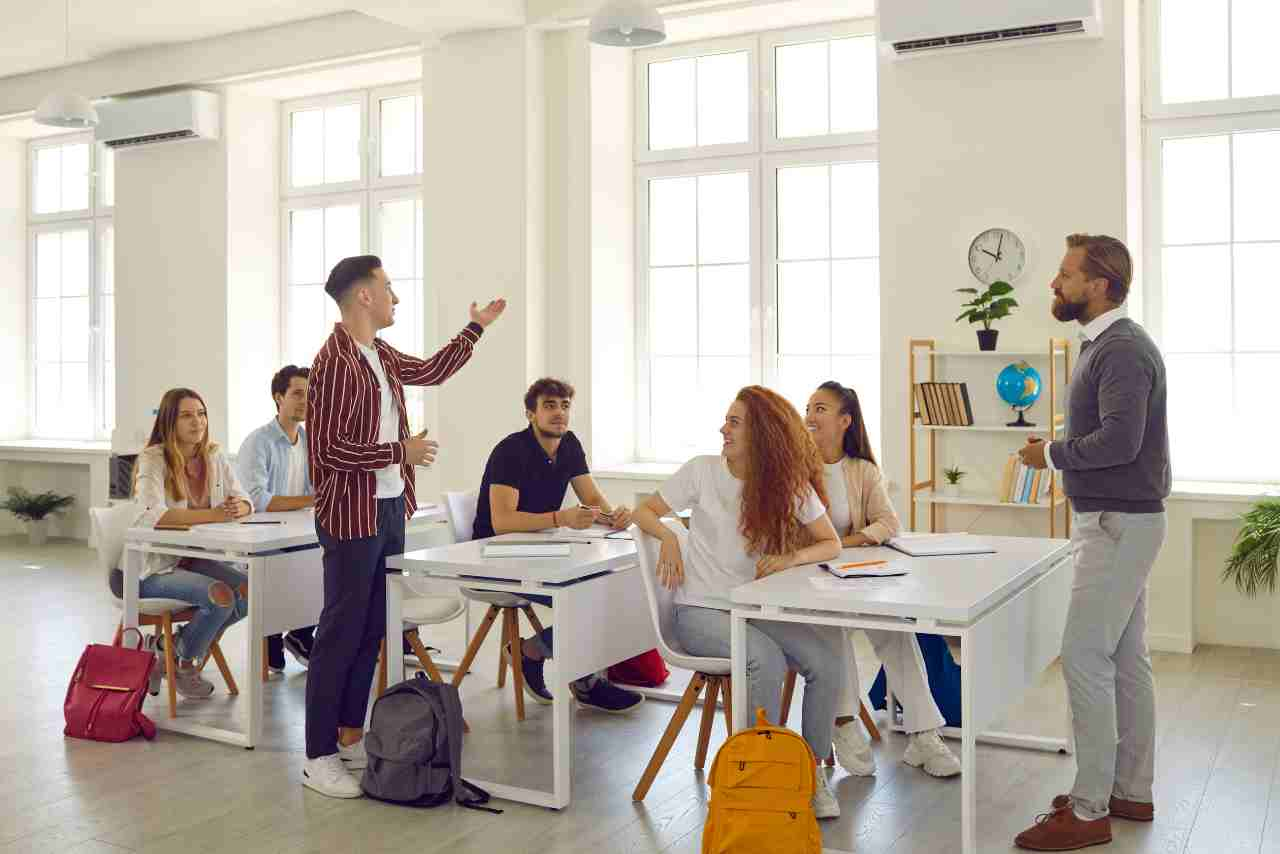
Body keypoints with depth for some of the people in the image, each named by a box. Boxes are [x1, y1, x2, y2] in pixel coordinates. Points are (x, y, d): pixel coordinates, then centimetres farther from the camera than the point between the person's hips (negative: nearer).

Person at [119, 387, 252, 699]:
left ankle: (167, 646, 5)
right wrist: (214, 514, -34)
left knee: (249, 592, -15)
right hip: (154, 566, -7)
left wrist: (238, 508, -24)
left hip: (195, 559, 7)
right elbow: (153, 514, -31)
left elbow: (244, 500, 1)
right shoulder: (152, 459, -14)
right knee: (221, 596, -27)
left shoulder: (214, 457, 5)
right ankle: (185, 666, 3)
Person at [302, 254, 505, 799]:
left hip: (389, 509, 9)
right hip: (353, 515, -9)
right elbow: (329, 449, -21)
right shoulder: (335, 362, -18)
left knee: (371, 630, 14)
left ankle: (350, 736, 24)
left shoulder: (381, 355, 11)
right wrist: (400, 452, -15)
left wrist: (475, 328, 30)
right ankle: (318, 758, 6)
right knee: (341, 633, -3)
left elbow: (431, 372, 29)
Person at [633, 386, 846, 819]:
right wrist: (669, 536, -15)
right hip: (701, 611, -3)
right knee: (768, 660, -31)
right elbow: (644, 511, 6)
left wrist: (791, 557, -18)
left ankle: (813, 768, 0)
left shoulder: (789, 483, 2)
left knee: (829, 664, -21)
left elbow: (831, 544, 2)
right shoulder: (702, 471, -2)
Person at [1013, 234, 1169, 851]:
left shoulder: (1124, 350, -17)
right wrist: (1058, 448, 5)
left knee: (1085, 658, -8)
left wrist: (1051, 453, -15)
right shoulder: (1103, 344, 15)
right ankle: (1132, 791, 24)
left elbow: (1120, 440, -28)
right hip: (1112, 521, 11)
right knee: (1126, 659, 14)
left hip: (1119, 525, -11)